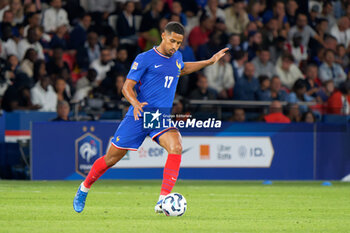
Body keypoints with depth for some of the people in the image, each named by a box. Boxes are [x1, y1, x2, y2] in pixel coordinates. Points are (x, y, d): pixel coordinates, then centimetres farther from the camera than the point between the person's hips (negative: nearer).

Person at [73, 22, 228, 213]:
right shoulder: (145, 59, -7)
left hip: (162, 118, 4)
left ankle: (163, 201, -31)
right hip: (138, 117, -4)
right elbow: (127, 86, -9)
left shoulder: (177, 57, 12)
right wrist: (135, 103, -29)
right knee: (112, 158, 3)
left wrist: (210, 62, 33)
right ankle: (84, 188, 30)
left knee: (176, 147, -27)